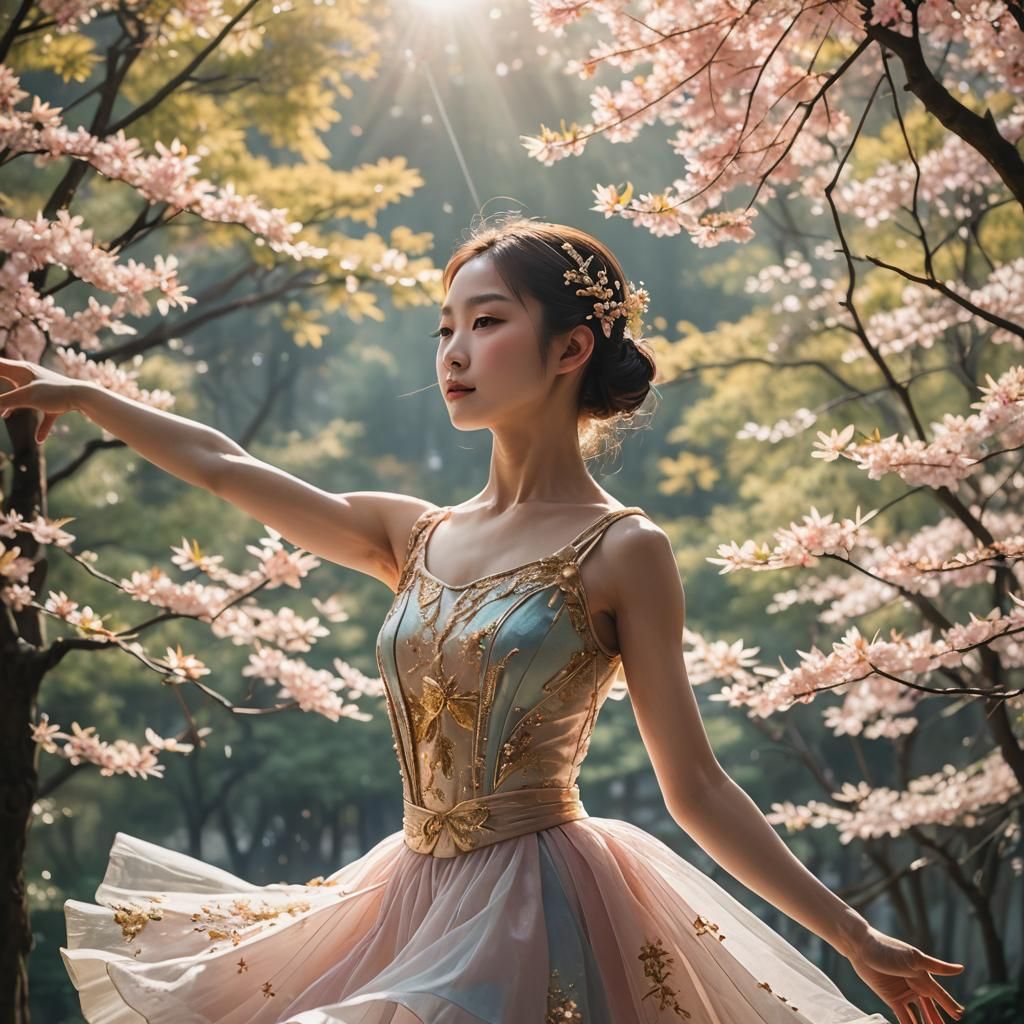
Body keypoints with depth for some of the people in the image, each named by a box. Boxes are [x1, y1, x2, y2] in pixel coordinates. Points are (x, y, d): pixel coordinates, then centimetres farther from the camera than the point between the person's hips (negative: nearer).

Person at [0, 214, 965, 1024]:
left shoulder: (621, 552, -7)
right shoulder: (417, 537, 9)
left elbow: (696, 788, -5)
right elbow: (223, 465, 16)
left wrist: (855, 937, -7)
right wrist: (80, 396, 20)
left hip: (542, 916, -6)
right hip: (416, 907, 6)